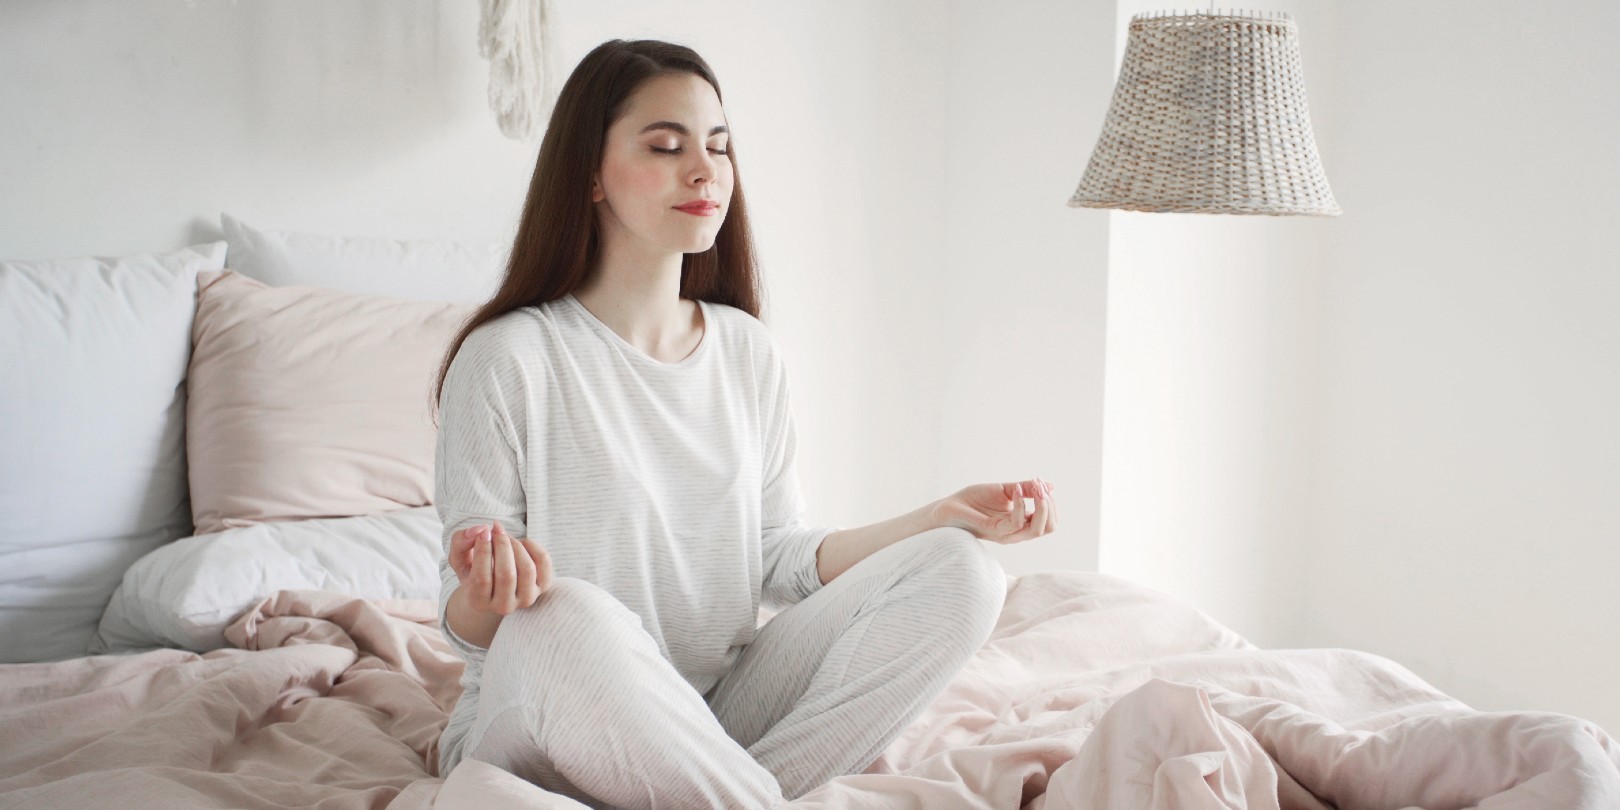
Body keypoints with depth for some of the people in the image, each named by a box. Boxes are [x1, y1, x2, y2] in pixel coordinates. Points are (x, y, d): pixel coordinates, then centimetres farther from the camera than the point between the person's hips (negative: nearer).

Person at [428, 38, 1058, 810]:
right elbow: (467, 626, -9)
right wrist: (487, 593, -33)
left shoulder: (749, 353, 8)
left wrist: (948, 515, -2)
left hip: (716, 717, 6)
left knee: (961, 571, -11)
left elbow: (784, 558, 7)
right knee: (572, 618, -40)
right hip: (537, 728, -5)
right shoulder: (508, 359, -10)